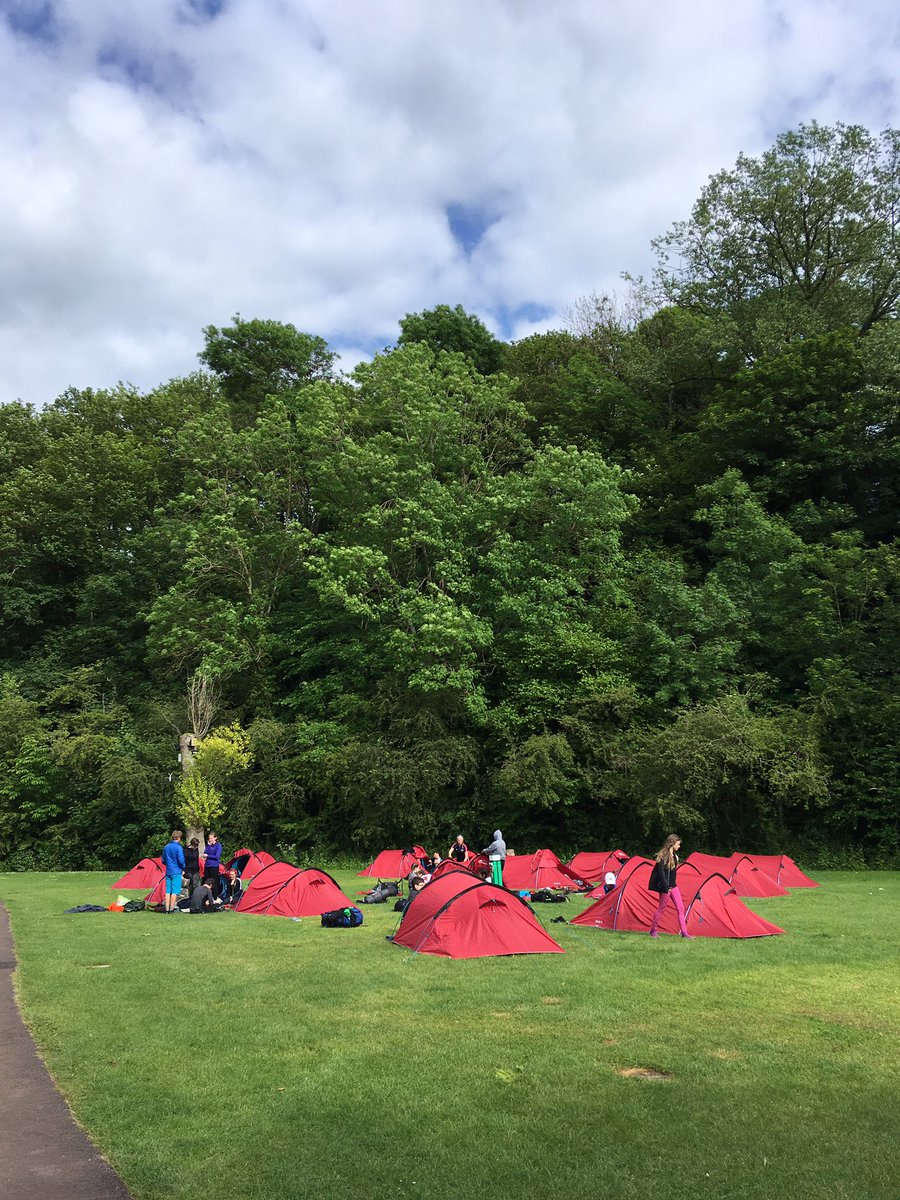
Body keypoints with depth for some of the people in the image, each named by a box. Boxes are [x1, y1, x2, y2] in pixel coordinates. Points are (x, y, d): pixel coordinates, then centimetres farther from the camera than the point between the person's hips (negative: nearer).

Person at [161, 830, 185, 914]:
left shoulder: (166, 847, 9)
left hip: (168, 872, 6)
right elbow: (181, 860, -14)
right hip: (176, 872, -6)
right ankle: (172, 909, -5)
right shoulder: (178, 847, -11)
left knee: (168, 890, 8)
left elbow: (163, 861, 16)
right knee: (175, 891, -3)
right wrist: (183, 869, 2)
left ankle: (167, 909, 7)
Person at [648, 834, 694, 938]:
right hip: (665, 887, -8)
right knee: (662, 908, 1)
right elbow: (661, 872, -19)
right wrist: (666, 887, -20)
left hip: (673, 885, 8)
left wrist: (673, 883, 15)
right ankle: (653, 930, 16)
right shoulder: (663, 856, -16)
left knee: (680, 908, 4)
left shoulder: (674, 855, 10)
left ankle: (684, 932, 6)